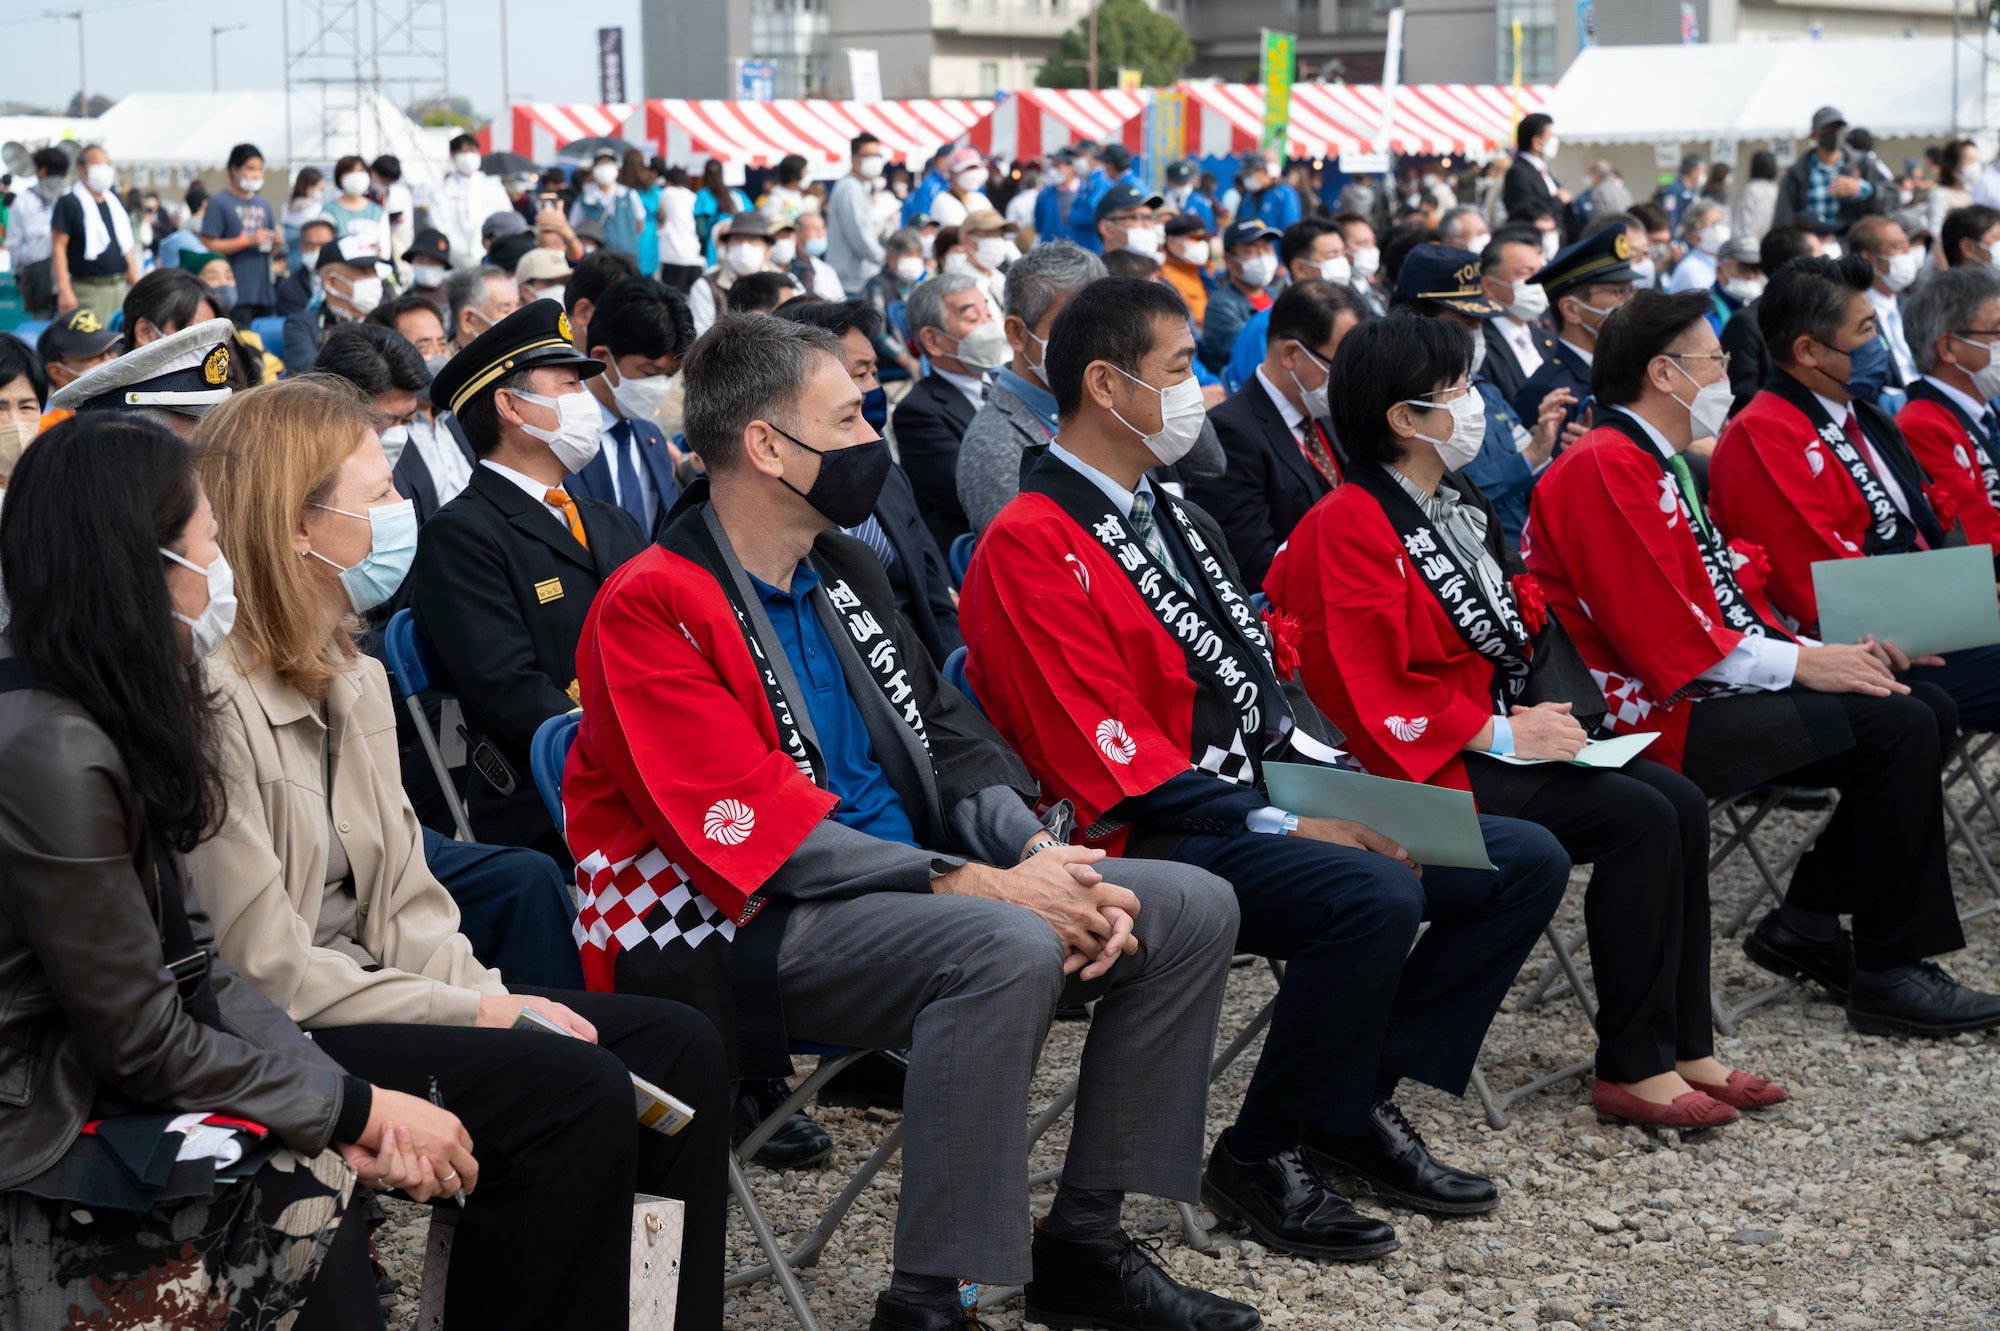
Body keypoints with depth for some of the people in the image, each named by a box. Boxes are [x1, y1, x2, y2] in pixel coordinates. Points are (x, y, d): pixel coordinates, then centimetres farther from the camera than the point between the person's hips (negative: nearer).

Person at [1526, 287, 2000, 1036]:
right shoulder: (1602, 469, -14)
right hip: (1661, 716, -11)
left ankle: (1809, 921, 6)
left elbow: (1732, 595, 19)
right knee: (1897, 729, -19)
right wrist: (1800, 663, -17)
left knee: (1929, 710, 4)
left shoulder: (1666, 467, 20)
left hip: (1712, 687, 11)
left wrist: (1817, 650, 2)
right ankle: (1888, 973, -11)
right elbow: (1662, 631, -21)